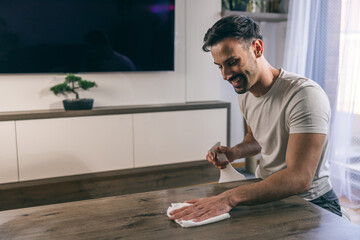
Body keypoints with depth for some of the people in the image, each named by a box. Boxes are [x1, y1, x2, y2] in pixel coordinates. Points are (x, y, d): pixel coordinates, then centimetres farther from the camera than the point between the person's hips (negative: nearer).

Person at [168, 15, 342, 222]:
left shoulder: (306, 95, -24)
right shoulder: (245, 92, 2)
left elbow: (299, 178, -32)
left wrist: (230, 198, -41)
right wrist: (235, 152, -1)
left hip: (309, 202, -6)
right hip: (266, 190, 6)